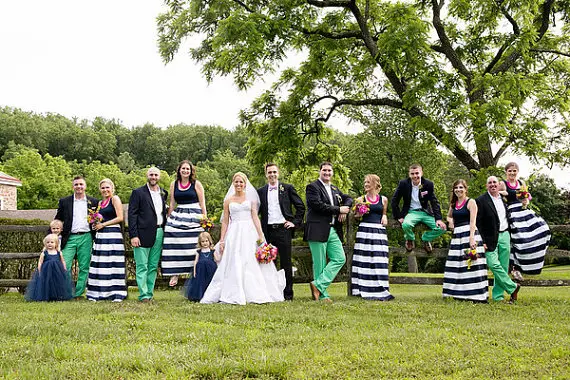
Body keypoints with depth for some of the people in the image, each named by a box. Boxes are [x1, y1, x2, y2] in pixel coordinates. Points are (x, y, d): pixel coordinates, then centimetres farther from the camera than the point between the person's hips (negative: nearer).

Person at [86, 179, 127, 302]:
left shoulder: (115, 199, -1)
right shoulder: (100, 203, 20)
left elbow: (120, 218, -10)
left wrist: (103, 224, -8)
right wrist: (95, 224, 8)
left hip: (113, 233, -7)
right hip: (101, 235, 7)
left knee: (114, 264, -8)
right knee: (100, 265, 2)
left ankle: (117, 294, -5)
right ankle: (98, 293, 5)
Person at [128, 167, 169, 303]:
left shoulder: (164, 193, 14)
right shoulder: (138, 193, -1)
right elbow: (132, 215, -6)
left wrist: (165, 232, 8)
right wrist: (133, 235, -13)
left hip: (159, 234, 5)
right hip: (144, 234, -5)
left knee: (153, 266, 9)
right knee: (142, 266, -4)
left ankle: (150, 293, 15)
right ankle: (143, 295, -2)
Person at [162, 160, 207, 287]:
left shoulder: (196, 184, 3)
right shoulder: (174, 184, 11)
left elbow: (202, 204, 4)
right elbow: (172, 204, 16)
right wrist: (168, 219, 12)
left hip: (194, 218, -3)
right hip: (177, 218, 3)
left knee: (193, 247, -6)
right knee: (175, 246, -8)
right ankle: (174, 274, -5)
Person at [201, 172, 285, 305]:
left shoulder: (251, 198, 9)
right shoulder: (228, 200, 10)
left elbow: (255, 217, 2)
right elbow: (225, 221, 10)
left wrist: (260, 235, -8)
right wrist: (222, 240, 4)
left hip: (250, 234, 0)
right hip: (234, 235, 1)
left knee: (252, 263, -3)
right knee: (234, 265, -3)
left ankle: (255, 294, 1)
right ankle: (236, 295, 0)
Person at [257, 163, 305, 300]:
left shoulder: (287, 188, 6)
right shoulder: (261, 191, 12)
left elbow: (300, 206, 8)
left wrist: (295, 222, 0)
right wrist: (258, 231, 5)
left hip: (283, 229, -2)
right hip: (268, 231, 2)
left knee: (286, 263, 1)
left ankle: (288, 293, 7)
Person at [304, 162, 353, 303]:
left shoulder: (335, 189, 20)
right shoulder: (312, 187, -4)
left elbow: (348, 199, 26)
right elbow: (318, 205, -17)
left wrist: (345, 209, 2)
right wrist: (338, 210, -10)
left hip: (333, 231, 7)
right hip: (318, 231, -7)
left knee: (340, 259, 0)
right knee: (320, 264, -2)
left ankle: (318, 285, 2)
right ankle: (322, 295, 5)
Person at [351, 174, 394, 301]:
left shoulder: (383, 199, 10)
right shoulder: (361, 199, 6)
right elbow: (355, 216, 14)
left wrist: (384, 217, 2)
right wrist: (360, 213, -7)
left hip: (379, 232, 1)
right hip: (364, 231, -1)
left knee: (379, 260, -3)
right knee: (364, 260, -5)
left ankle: (379, 290, 0)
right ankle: (364, 290, 0)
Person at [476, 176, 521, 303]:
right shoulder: (481, 201, -4)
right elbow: (478, 223, -7)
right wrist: (482, 241, -13)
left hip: (505, 236, 5)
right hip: (490, 238, -5)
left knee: (503, 267, 4)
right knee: (493, 264, -17)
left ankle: (498, 295, 10)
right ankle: (512, 287, -2)